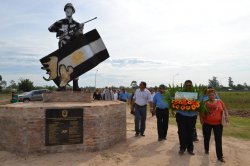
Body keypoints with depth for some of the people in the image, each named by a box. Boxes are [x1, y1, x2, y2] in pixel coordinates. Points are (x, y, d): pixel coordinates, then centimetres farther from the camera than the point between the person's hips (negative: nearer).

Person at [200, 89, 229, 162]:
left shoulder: (219, 101, -3)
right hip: (207, 124, 0)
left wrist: (226, 116, -9)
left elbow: (225, 109, 6)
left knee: (218, 140, 2)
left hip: (218, 124, 0)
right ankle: (206, 150, 40)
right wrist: (201, 119, -8)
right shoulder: (205, 103, -7)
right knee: (207, 138, 16)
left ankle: (220, 156, 12)